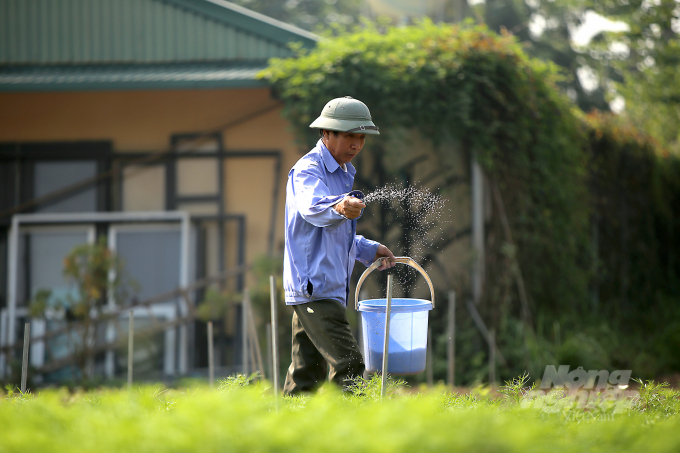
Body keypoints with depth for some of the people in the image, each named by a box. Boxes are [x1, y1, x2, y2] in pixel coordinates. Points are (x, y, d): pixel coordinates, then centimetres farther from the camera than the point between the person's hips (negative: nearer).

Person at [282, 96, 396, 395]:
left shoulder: (342, 173, 20)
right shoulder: (308, 170, -11)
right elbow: (312, 206, -35)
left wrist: (370, 249, 19)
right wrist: (338, 207, -56)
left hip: (330, 288, 10)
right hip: (315, 287, -10)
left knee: (309, 371, 11)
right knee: (348, 364, -17)